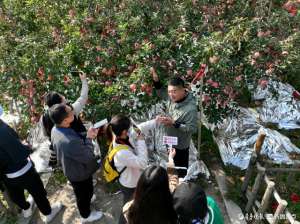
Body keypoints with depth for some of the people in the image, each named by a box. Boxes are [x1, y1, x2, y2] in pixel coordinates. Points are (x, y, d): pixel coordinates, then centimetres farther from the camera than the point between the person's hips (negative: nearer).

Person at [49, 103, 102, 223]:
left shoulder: (55, 129, -17)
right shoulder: (70, 142, -45)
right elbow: (88, 157, -30)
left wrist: (86, 136, -15)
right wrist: (89, 138, -21)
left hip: (71, 169, 7)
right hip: (80, 173, -7)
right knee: (84, 194, 23)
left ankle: (86, 199, 65)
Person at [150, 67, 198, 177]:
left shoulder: (190, 108, -33)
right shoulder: (172, 97, -12)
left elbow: (192, 128, -29)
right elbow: (161, 93, 7)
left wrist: (173, 123, -36)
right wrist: (156, 80, -11)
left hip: (180, 145, -7)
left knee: (180, 170, 18)